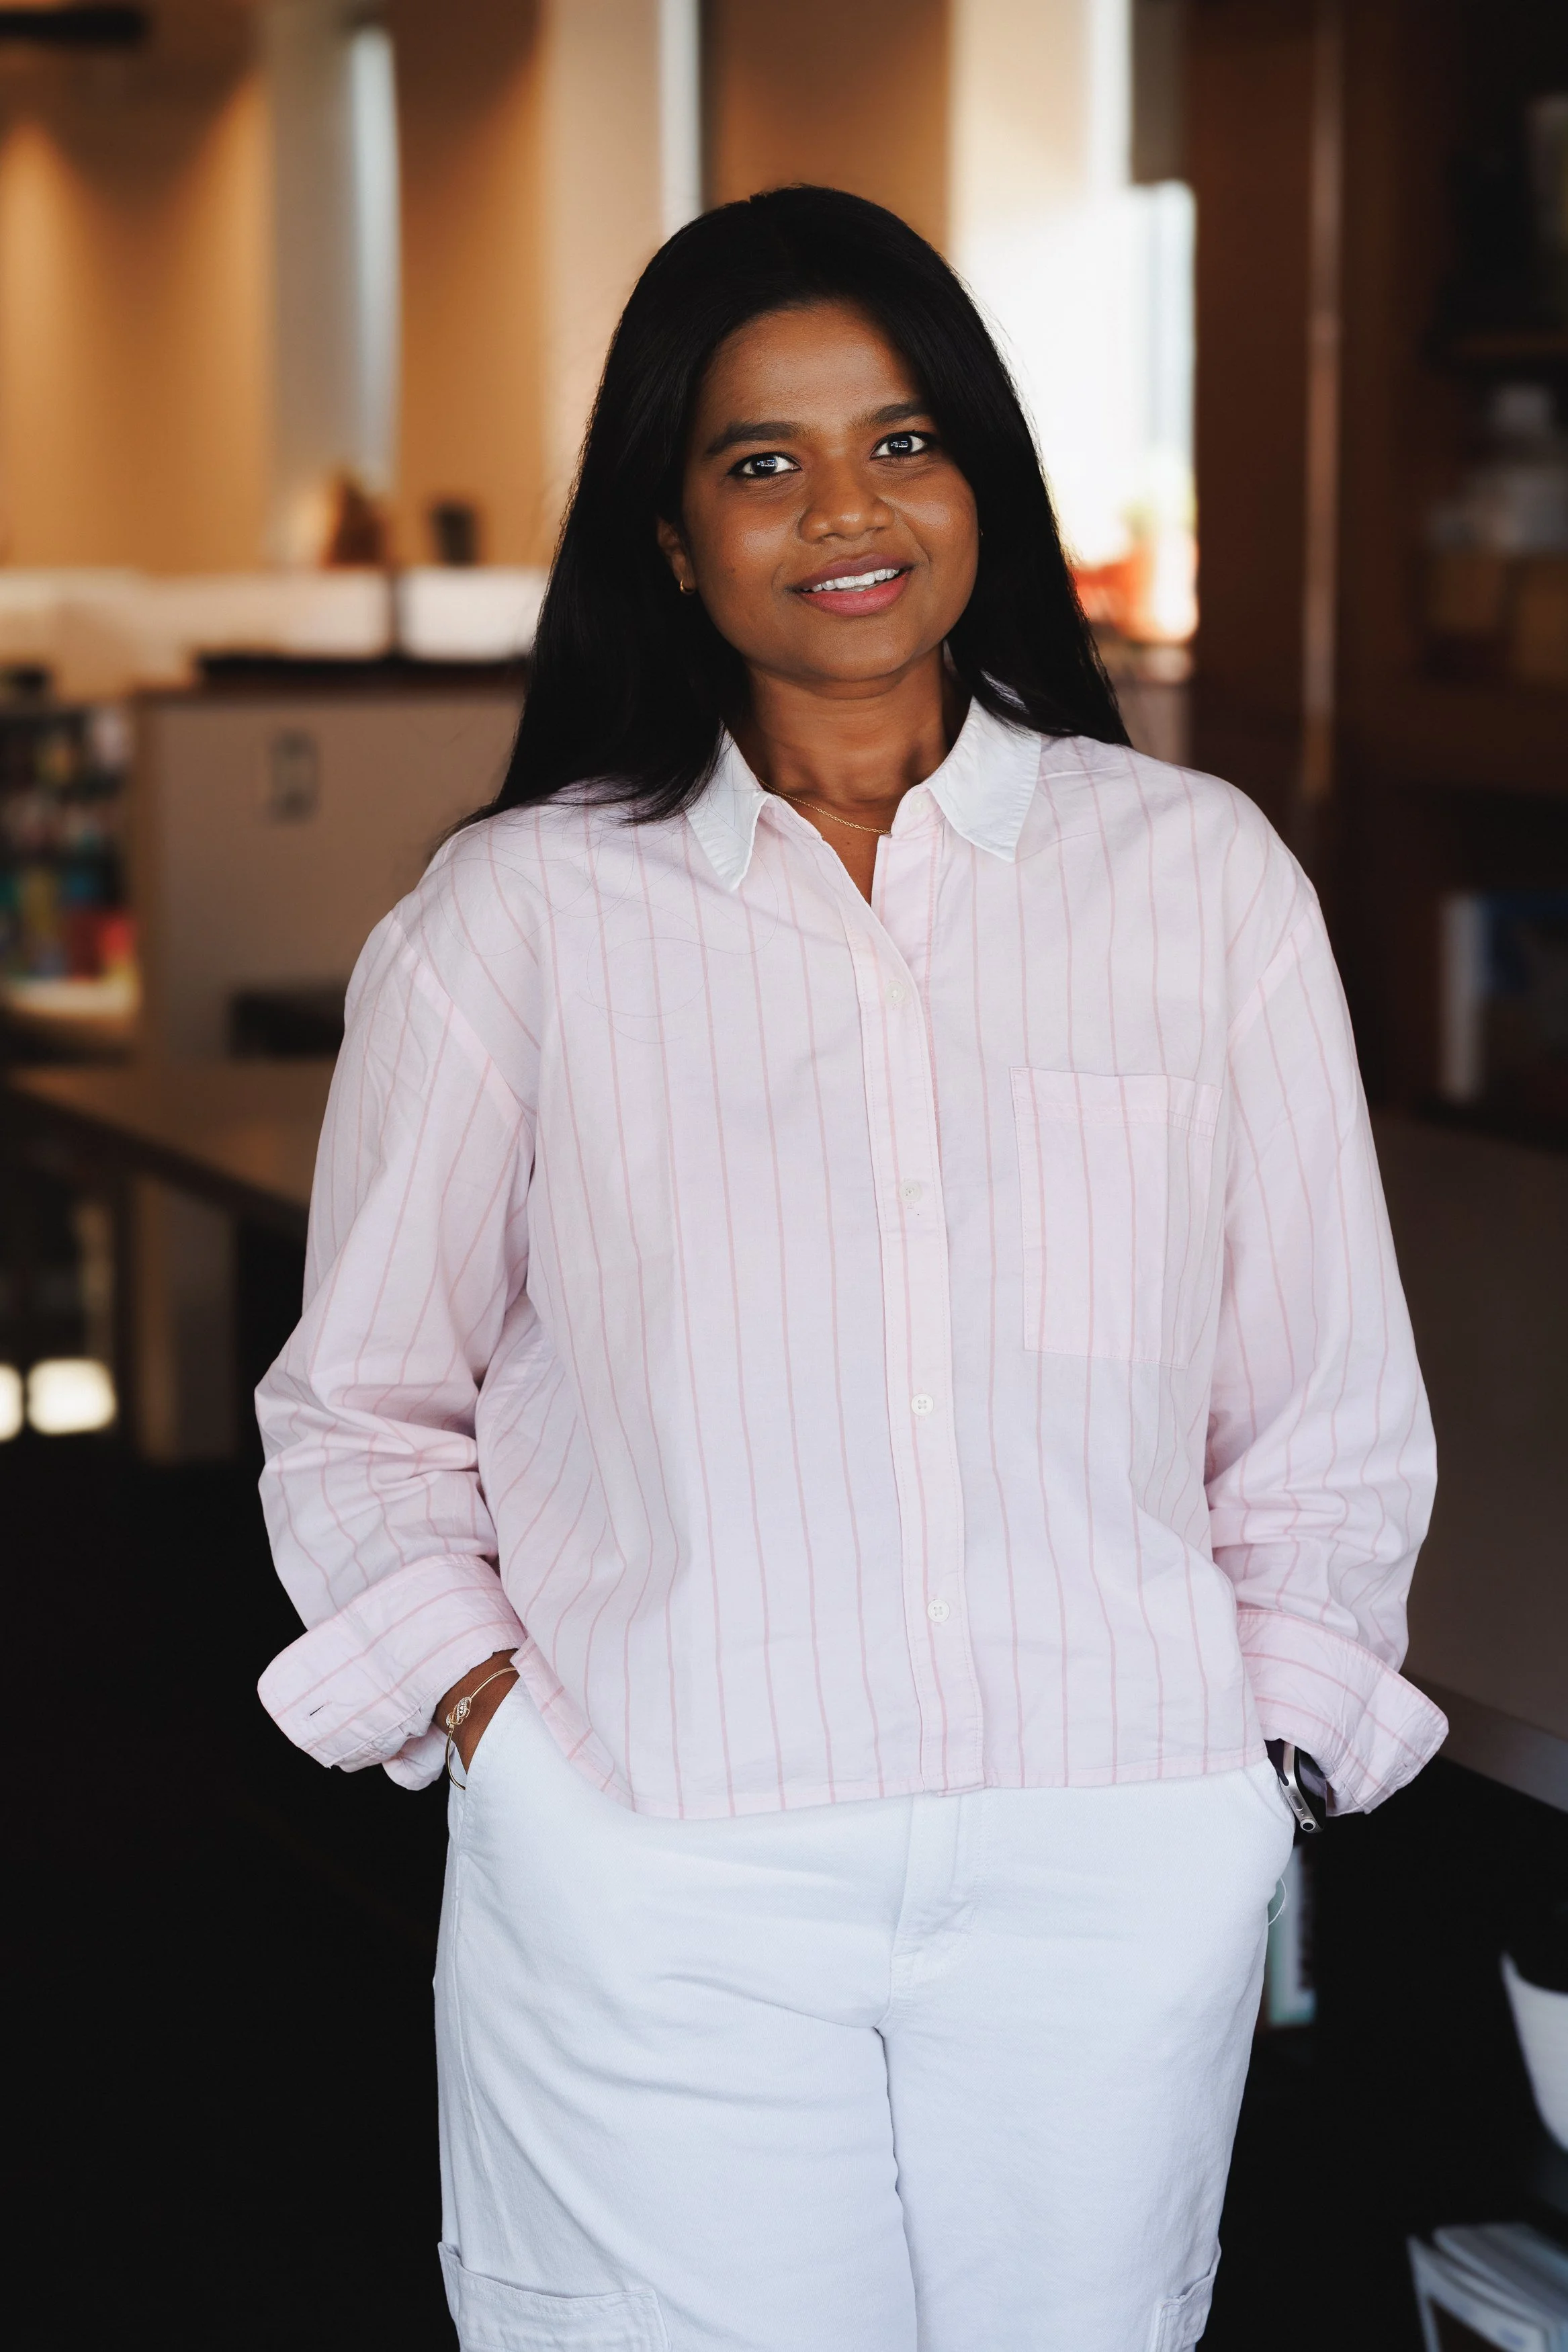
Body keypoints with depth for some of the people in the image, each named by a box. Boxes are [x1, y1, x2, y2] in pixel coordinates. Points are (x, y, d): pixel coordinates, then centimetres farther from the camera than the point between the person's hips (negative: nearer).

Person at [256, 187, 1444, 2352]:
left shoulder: (1201, 877, 7)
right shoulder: (516, 918, 5)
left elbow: (1328, 1403, 11)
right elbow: (362, 1416, 10)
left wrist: (1258, 1749, 3)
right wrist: (495, 1719, -2)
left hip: (1118, 1888, 1)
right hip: (654, 1903, -1)